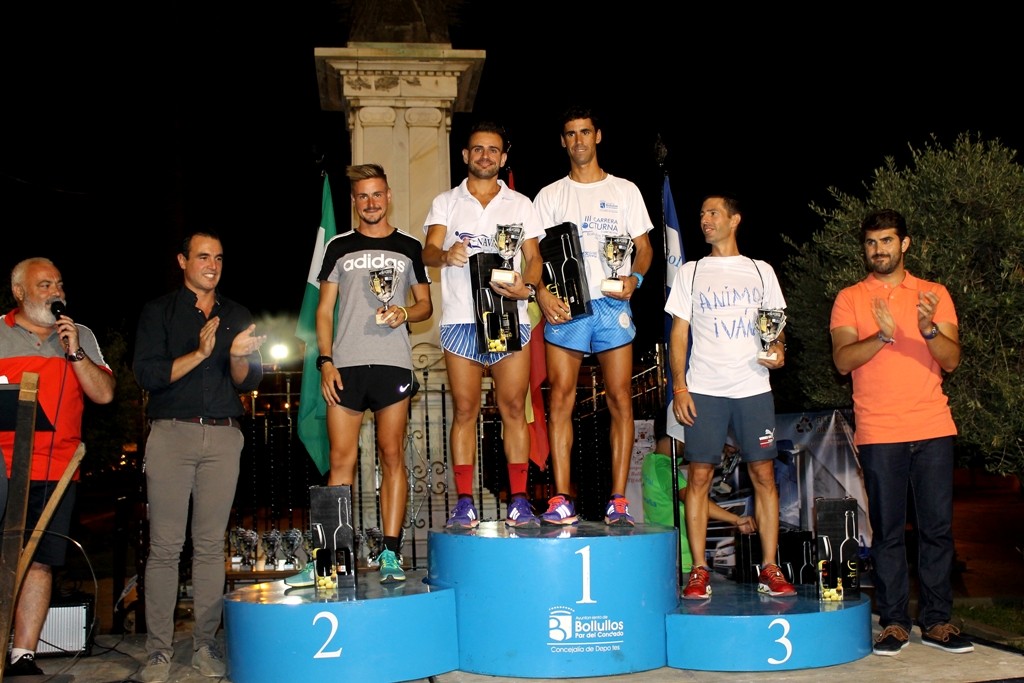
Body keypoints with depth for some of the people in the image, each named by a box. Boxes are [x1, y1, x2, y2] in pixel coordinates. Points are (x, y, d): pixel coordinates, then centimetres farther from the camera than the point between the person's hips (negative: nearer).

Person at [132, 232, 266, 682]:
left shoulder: (237, 317, 16)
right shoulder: (159, 311, 9)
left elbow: (249, 382, 9)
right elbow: (146, 374, -3)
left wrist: (238, 357, -12)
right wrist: (199, 355, -14)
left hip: (223, 437, 2)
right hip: (171, 433, -2)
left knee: (211, 545, 2)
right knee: (164, 546, -4)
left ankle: (205, 644, 9)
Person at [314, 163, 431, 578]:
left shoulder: (409, 248, 12)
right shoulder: (339, 247, 13)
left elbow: (425, 304, 15)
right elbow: (324, 310, 11)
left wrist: (405, 313, -8)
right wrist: (326, 361, -1)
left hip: (393, 364, 0)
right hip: (345, 365, 1)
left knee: (392, 456, -2)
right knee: (341, 459, -3)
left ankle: (390, 553, 1)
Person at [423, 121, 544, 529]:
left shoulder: (520, 204, 15)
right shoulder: (446, 202, 13)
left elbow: (534, 257, 8)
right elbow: (428, 251, -2)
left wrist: (526, 287, -14)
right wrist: (446, 254, -26)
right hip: (460, 317, 0)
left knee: (513, 409, -2)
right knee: (465, 411, -1)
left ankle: (518, 501, 2)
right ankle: (464, 503, 3)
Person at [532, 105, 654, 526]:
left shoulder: (625, 190, 14)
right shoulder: (549, 196, 14)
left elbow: (644, 246, 12)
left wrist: (634, 278, -9)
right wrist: (542, 293, -10)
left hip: (612, 304, 0)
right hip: (564, 306, 0)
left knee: (620, 399, -4)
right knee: (560, 399, -7)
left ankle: (618, 500, 0)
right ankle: (561, 499, -4)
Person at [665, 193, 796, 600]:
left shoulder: (761, 271, 13)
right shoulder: (691, 272, 11)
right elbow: (679, 333, 7)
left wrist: (779, 349, -6)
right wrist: (679, 386, -3)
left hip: (754, 387, 1)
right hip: (705, 389, -1)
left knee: (763, 475, 0)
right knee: (699, 476, -3)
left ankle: (769, 569, 7)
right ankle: (699, 571, 3)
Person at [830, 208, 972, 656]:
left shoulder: (934, 294, 10)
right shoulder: (850, 299, 6)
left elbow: (951, 360, 1)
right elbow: (842, 361, -6)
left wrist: (929, 329, -19)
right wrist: (883, 335, -22)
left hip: (933, 429, 2)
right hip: (878, 433, -1)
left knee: (937, 526, 3)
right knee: (887, 530, 1)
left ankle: (936, 621, 12)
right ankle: (894, 622, 8)